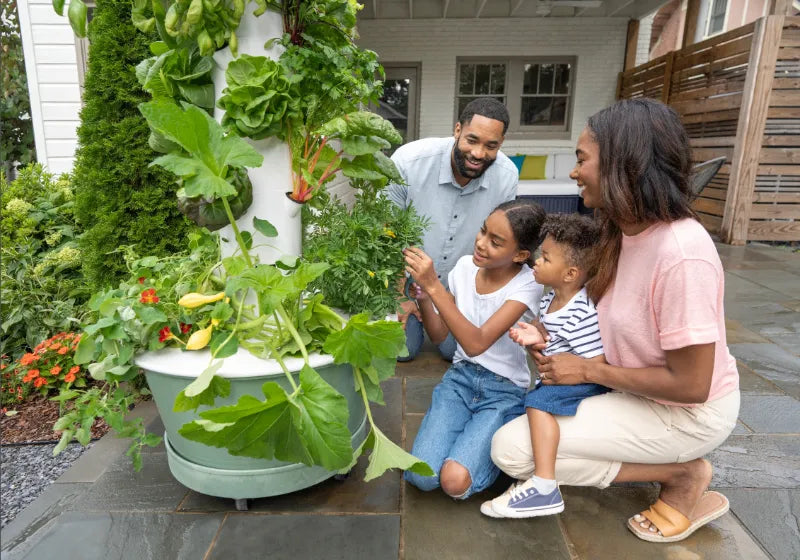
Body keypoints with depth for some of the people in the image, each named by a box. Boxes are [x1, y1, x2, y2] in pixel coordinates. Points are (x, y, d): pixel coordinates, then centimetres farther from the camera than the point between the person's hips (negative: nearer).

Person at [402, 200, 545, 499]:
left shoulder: (527, 285, -16)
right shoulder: (466, 267, -3)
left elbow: (476, 343, -28)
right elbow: (438, 334, 1)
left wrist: (434, 287, -33)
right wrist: (422, 295, -18)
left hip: (504, 390, -3)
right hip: (460, 376, 4)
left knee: (455, 481, -22)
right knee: (421, 476, -15)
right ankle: (471, 436, 13)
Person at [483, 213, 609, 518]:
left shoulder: (582, 314, -26)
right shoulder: (550, 299, 3)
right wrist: (538, 338, -4)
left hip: (586, 384, -11)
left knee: (538, 400, -29)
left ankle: (544, 487, -26)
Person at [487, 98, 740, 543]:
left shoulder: (682, 253, -30)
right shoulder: (625, 232, -3)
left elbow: (690, 385, -25)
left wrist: (587, 370, -18)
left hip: (687, 412, -8)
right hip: (642, 390, 8)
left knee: (512, 449, -15)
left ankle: (682, 476, 0)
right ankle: (672, 460, 13)